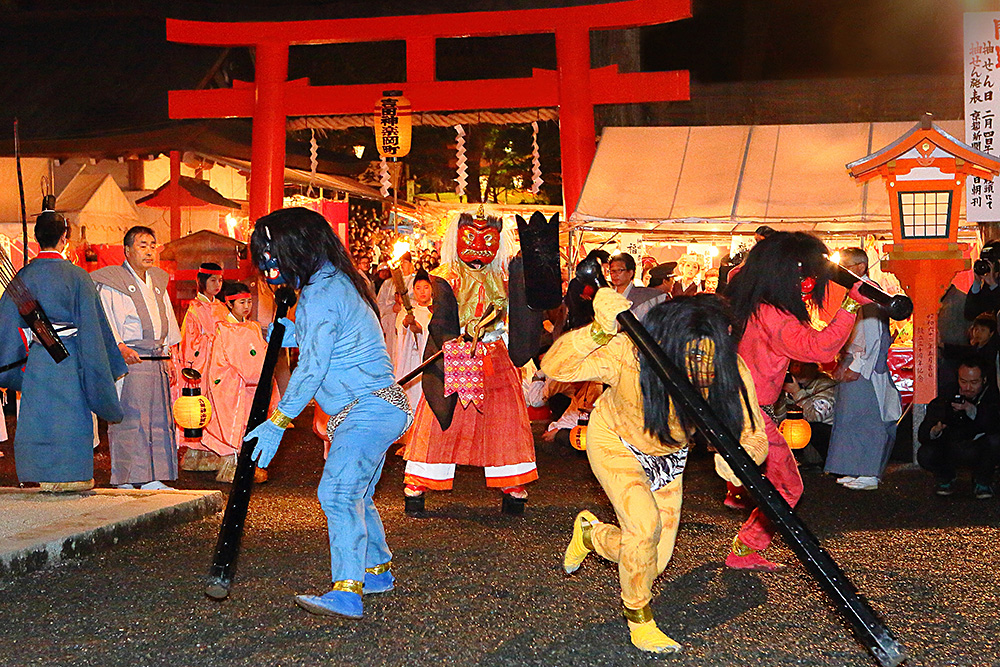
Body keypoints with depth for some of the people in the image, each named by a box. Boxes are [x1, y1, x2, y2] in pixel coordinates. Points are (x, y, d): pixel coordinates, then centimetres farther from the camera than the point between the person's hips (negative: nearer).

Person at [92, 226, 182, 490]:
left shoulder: (157, 282, 19)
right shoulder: (112, 283, -3)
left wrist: (168, 357, 16)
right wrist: (120, 347, -24)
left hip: (155, 360, 7)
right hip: (127, 360, -7)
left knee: (159, 418, 7)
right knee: (128, 419, -8)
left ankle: (150, 478, 13)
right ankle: (126, 481, -5)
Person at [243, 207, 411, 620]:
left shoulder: (321, 294, -15)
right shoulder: (336, 284, 17)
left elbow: (312, 368, -18)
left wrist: (278, 422, -15)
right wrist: (287, 334, 11)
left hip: (370, 410, -11)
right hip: (375, 409, 11)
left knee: (337, 493, -21)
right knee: (354, 496, 21)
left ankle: (347, 592, -28)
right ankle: (377, 571, 37)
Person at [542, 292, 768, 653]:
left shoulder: (732, 372, -31)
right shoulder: (629, 353, -39)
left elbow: (753, 437, -28)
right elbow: (553, 366, -42)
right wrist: (599, 331, -58)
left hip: (667, 455, 4)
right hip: (614, 440, -4)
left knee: (651, 564, 5)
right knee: (644, 525, -25)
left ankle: (590, 533, 36)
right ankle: (639, 619, 2)